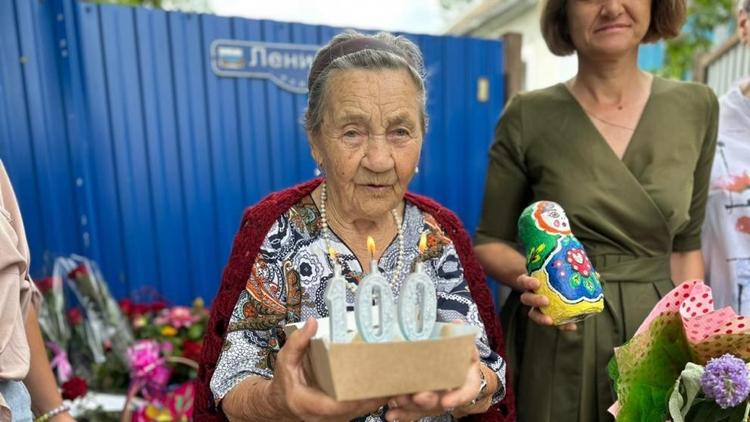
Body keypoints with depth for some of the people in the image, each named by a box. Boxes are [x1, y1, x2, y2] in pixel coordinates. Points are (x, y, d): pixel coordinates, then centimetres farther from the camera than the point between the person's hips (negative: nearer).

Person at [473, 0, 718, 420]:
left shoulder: (696, 106, 0)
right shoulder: (528, 116, -10)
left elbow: (686, 244, 7)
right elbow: (489, 242, -4)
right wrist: (525, 274, -24)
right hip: (554, 348, -2)